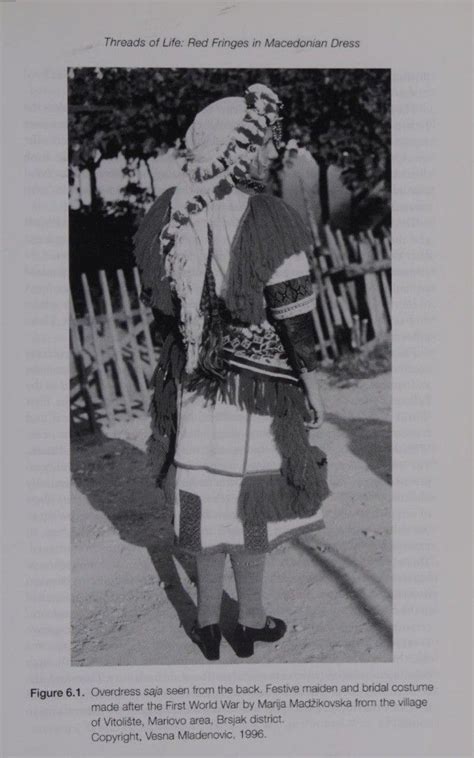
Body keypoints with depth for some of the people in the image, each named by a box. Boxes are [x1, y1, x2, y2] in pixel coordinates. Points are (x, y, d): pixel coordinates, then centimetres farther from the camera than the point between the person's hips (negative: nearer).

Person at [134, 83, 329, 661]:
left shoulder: (169, 216, -2)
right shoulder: (270, 223, -17)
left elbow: (161, 307, 4)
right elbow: (294, 316, -15)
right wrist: (313, 388, -4)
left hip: (195, 388, 5)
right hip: (260, 390, -4)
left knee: (206, 498, 17)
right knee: (251, 502, 12)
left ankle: (208, 622, 31)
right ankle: (251, 622, 30)